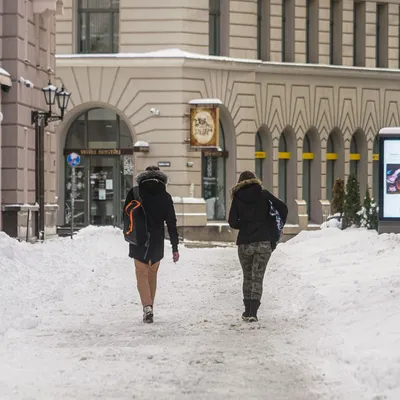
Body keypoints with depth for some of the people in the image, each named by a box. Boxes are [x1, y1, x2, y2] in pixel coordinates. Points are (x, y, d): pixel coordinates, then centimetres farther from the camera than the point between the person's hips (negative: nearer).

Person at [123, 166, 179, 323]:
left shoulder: (134, 193, -4)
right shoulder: (165, 196, -1)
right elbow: (171, 223, -1)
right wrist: (175, 247, 2)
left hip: (138, 243, -2)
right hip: (157, 243, 2)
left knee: (142, 274, 0)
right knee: (152, 274, 16)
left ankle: (147, 306, -19)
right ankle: (149, 307, 23)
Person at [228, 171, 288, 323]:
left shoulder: (237, 198, 3)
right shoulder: (263, 194, 2)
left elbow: (232, 222, -1)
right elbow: (282, 208, -6)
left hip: (244, 243, 1)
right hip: (264, 242, -1)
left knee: (247, 277, 16)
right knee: (258, 278, 1)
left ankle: (248, 311, 16)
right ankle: (253, 312, -10)